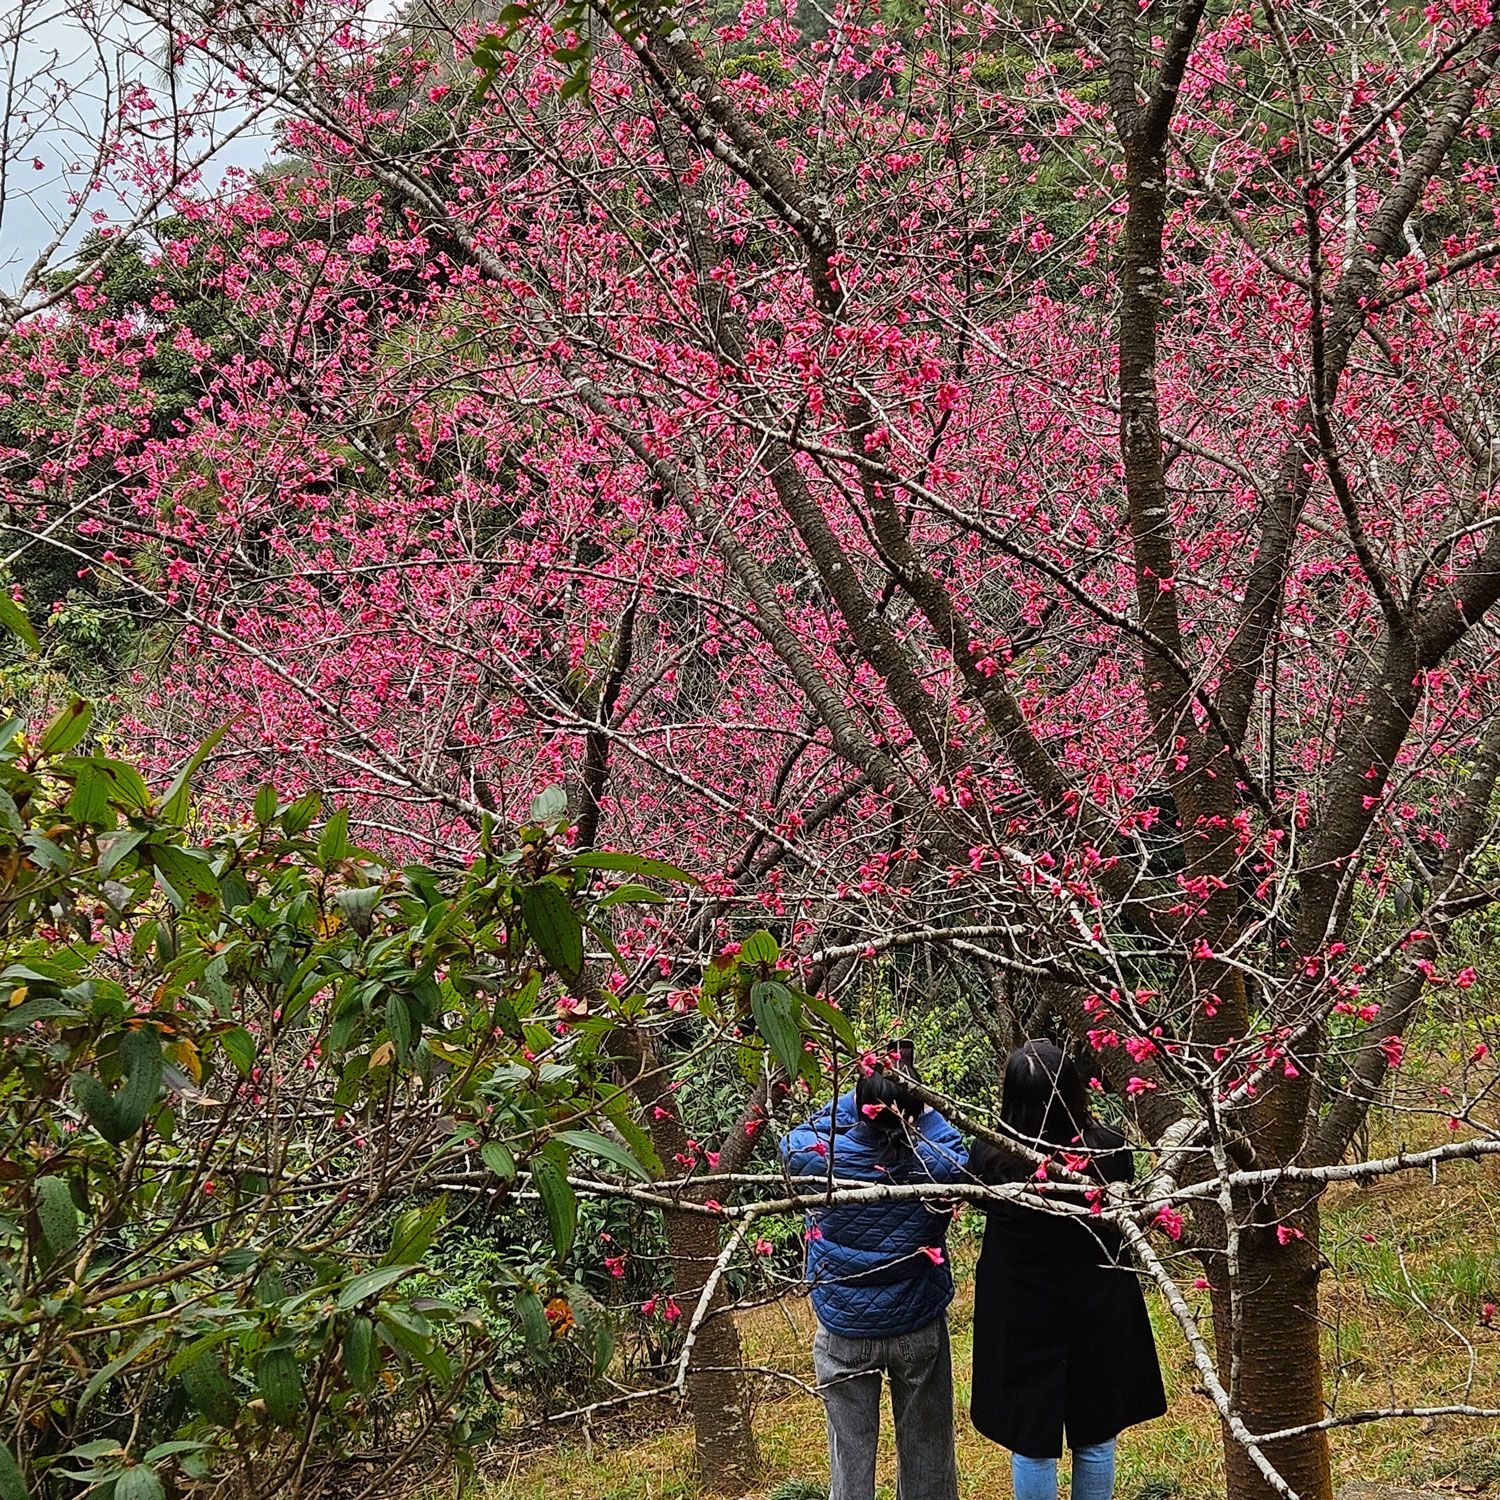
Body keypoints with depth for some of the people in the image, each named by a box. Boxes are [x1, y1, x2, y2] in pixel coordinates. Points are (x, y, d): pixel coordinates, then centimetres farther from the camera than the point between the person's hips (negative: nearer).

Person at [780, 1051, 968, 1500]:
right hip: (920, 1328, 0)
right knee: (926, 1447, 17)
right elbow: (958, 1149, 2)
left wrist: (859, 1099, -3)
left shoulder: (818, 1158, -22)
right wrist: (916, 1106, -5)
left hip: (845, 1333, 0)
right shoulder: (940, 1166, -22)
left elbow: (793, 1142, 2)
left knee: (851, 1450, 13)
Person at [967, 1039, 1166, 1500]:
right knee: (1096, 1439, 19)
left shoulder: (989, 1155, -22)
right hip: (1097, 1317, 1)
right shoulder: (1110, 1148, -21)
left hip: (1020, 1320, -1)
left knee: (1032, 1445, 13)